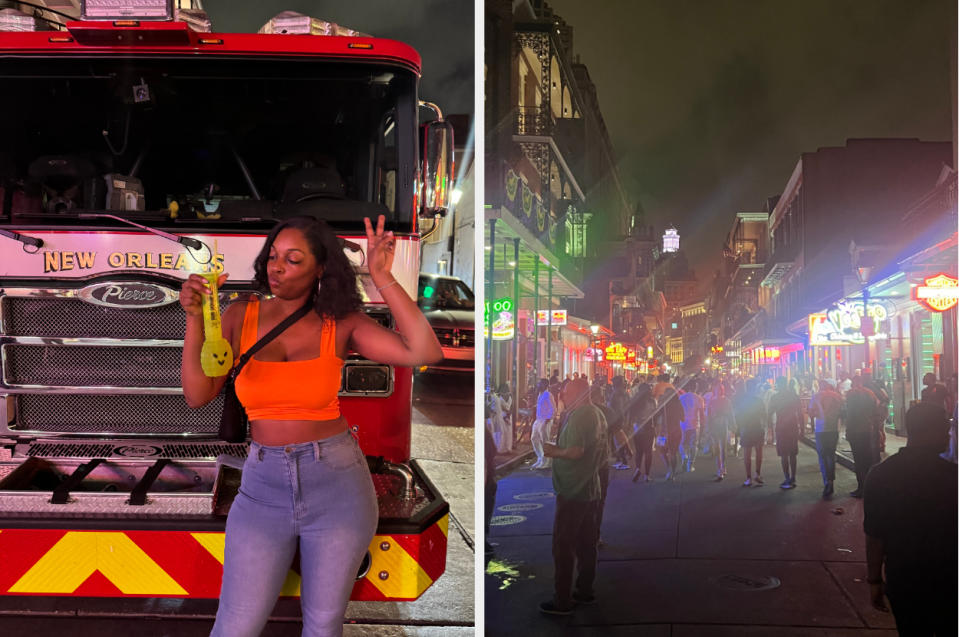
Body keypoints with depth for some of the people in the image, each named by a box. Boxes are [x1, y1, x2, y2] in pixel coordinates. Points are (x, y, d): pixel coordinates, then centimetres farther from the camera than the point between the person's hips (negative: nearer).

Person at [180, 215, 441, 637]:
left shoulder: (340, 323, -4)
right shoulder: (240, 317, 1)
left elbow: (425, 352, -16)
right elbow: (197, 395, -5)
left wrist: (382, 278, -18)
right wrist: (194, 318, -16)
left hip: (337, 481, -1)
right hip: (264, 485, 1)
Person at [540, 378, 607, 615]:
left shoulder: (578, 416, -20)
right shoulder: (599, 415, 10)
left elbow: (575, 452, -27)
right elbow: (603, 453, 17)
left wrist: (554, 451, -11)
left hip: (572, 491, -9)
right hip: (592, 490, 9)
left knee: (563, 546, -2)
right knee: (586, 544, 16)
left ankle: (562, 601, 1)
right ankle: (585, 591, 25)